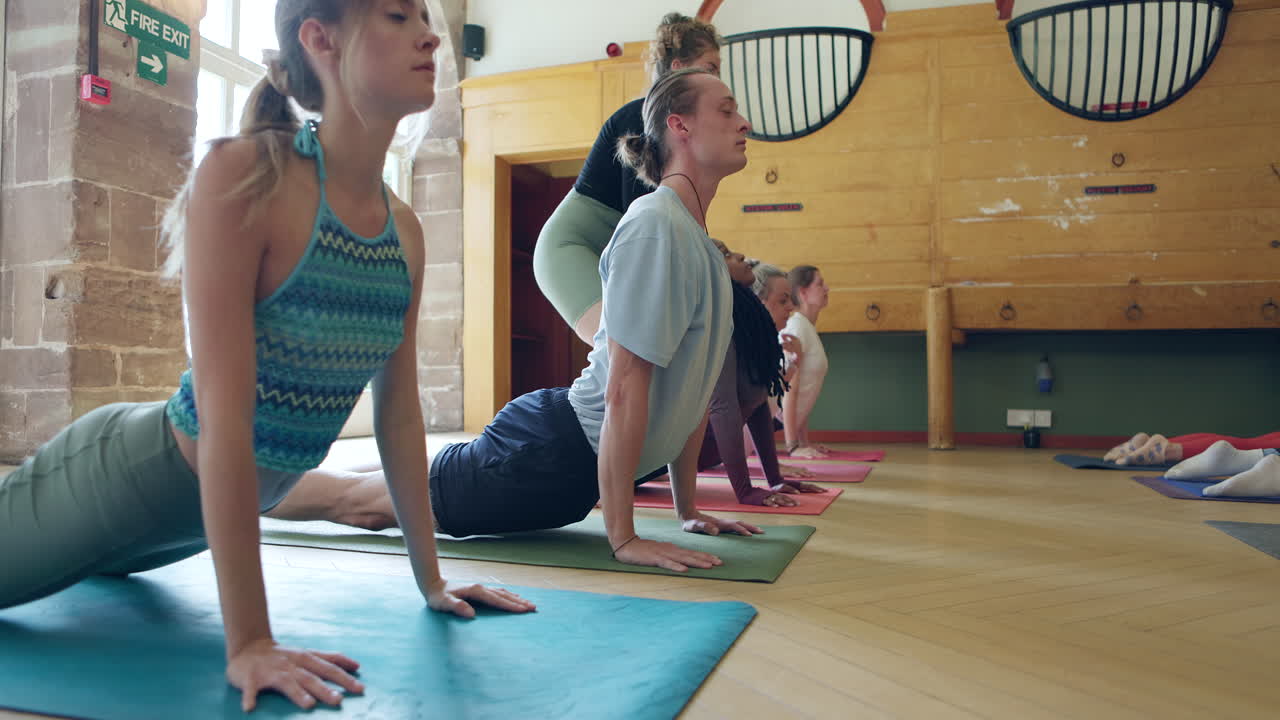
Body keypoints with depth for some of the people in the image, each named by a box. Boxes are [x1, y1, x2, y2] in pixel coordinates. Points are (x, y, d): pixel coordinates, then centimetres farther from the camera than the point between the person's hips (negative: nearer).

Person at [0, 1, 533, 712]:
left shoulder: (406, 229, -8)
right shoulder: (242, 174, -27)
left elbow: (400, 412, -2)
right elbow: (224, 411, -31)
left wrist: (429, 578, 1)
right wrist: (247, 642, -30)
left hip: (237, 501, 7)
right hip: (130, 474, -6)